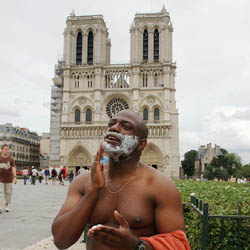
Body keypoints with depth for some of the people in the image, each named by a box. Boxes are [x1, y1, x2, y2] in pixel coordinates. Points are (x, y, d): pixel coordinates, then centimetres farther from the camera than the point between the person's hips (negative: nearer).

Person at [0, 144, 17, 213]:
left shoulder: (11, 159, -3)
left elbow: (13, 168, -12)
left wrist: (15, 177, -24)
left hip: (9, 179, 1)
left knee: (8, 193, 6)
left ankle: (6, 206, 20)